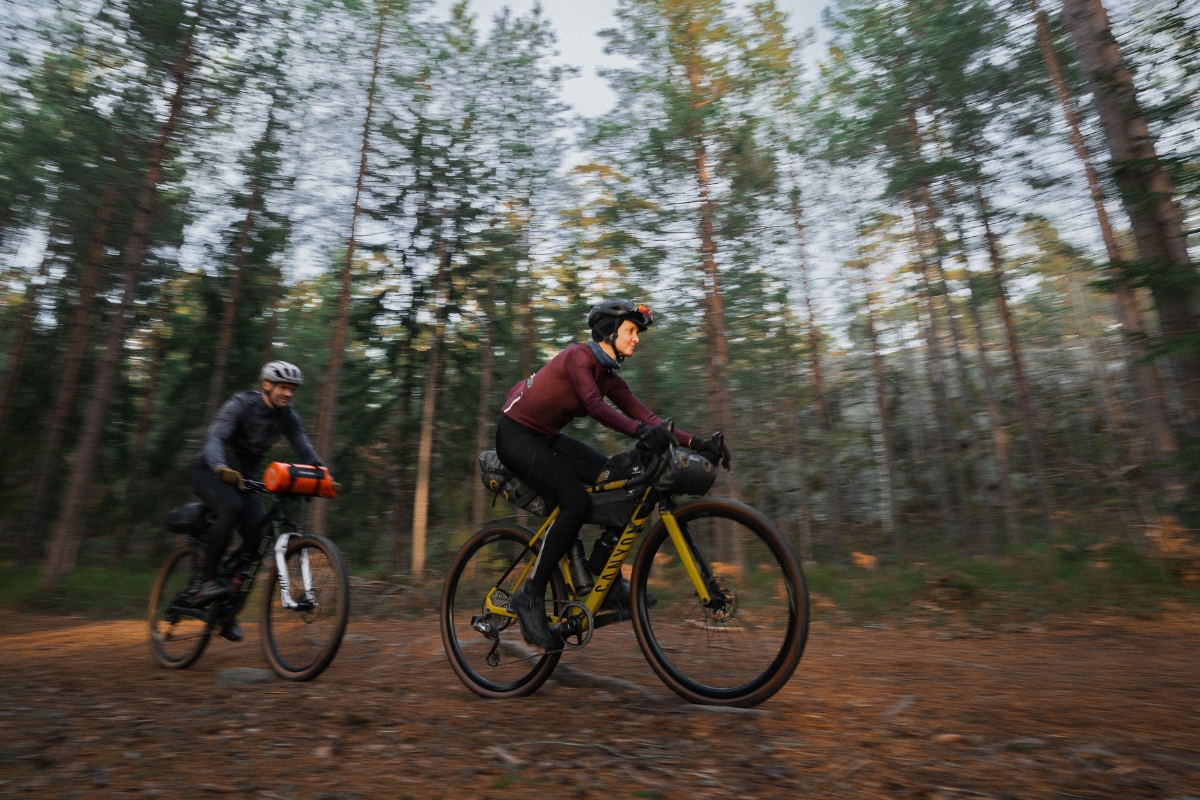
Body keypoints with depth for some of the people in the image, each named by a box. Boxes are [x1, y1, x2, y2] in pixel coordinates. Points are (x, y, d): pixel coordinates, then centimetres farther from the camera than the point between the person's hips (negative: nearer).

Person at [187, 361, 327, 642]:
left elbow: (304, 447, -15)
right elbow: (215, 439, -33)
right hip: (210, 472, -4)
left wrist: (320, 470, -34)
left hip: (241, 477, 5)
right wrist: (222, 468, -53)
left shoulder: (287, 416, -5)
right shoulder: (240, 404, -20)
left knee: (256, 536, -13)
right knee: (231, 506, -37)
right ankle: (206, 582, -24)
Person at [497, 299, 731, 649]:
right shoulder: (579, 355, -18)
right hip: (516, 434, -8)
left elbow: (645, 416, -4)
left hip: (547, 437, 8)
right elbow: (594, 406, -34)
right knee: (576, 502, -25)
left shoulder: (609, 376, 5)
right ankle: (530, 597, -14)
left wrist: (694, 441, -14)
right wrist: (639, 430, -50)